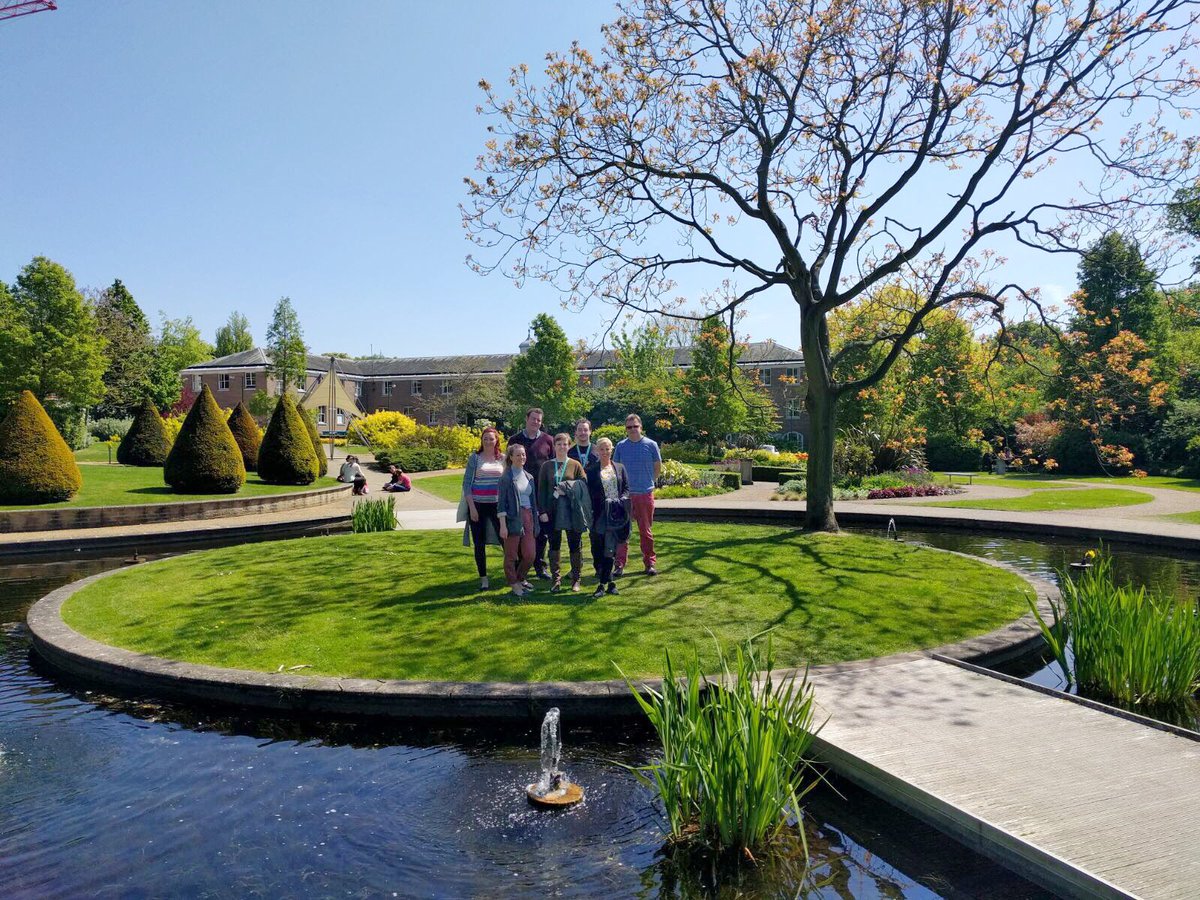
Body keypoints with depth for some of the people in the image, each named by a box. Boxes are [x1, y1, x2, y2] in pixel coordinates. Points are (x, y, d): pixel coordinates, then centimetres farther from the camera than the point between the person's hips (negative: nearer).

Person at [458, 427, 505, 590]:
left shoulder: (503, 458, 6)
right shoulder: (475, 458, 1)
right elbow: (467, 483, -1)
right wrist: (472, 507, -8)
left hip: (498, 504, 1)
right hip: (478, 505, -1)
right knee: (479, 543, 4)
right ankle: (483, 579, 14)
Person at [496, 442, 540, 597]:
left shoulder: (529, 477, 13)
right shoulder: (506, 477, -5)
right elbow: (501, 503, -9)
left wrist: (535, 522, 15)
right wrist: (503, 525, -14)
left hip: (528, 518, 6)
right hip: (512, 519, -5)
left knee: (529, 555, 4)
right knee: (511, 555, 3)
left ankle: (520, 578, 28)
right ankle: (514, 585, 17)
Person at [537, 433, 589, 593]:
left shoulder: (576, 465, 3)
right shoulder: (546, 466, 6)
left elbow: (584, 485, 0)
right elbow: (541, 490, 4)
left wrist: (566, 489, -13)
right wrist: (542, 511, -4)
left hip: (572, 511, -1)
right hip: (553, 511, 1)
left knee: (575, 545, 4)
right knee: (554, 545, 5)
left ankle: (576, 580, 15)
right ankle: (556, 580, 13)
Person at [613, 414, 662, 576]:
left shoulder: (650, 445, 0)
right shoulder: (621, 446, 3)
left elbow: (658, 468, 10)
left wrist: (647, 482, 11)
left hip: (645, 494, -1)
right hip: (625, 494, 1)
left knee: (646, 532, 8)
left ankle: (650, 563, 17)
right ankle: (619, 564, 6)